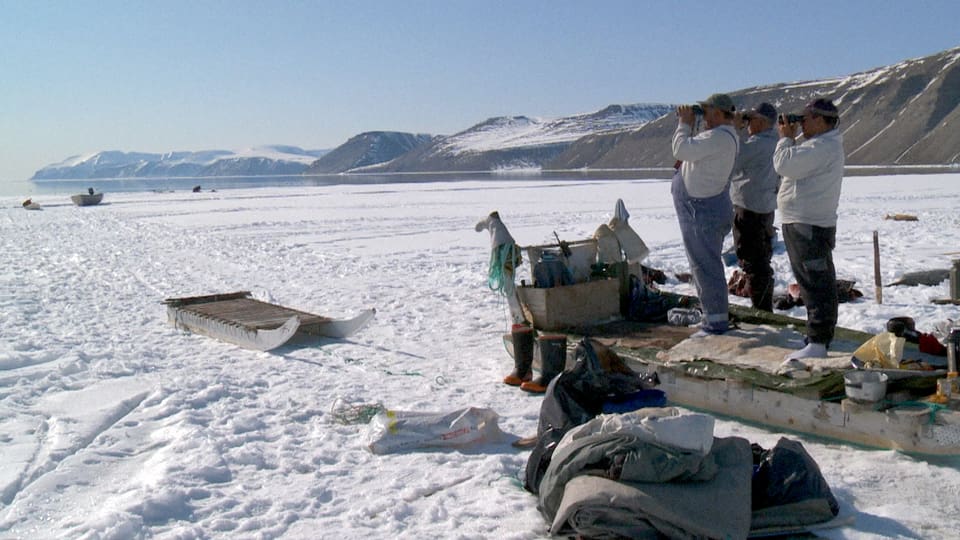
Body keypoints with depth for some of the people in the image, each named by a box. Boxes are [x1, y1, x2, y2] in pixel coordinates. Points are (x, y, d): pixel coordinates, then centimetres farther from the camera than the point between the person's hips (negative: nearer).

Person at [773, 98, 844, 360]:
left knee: (817, 285, -10)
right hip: (801, 224, 11)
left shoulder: (824, 147, -16)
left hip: (810, 227, -11)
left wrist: (786, 138, -6)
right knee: (813, 285, 15)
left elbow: (785, 164, -23)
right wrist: (790, 138, 11)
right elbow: (790, 166, 22)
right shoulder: (819, 144, 19)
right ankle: (817, 341, 24)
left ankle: (818, 343, -9)